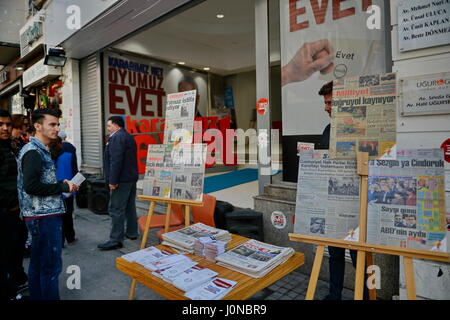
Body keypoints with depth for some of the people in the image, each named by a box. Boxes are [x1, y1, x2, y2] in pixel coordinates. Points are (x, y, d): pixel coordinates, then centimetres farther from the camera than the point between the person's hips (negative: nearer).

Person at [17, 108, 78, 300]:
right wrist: (62, 187, -15)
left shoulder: (40, 150, 15)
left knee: (38, 262, 18)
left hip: (43, 215, 10)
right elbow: (31, 186, -24)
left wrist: (62, 184, 4)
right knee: (51, 265, -2)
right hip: (44, 216, -10)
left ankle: (37, 296, 31)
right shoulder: (33, 151, -15)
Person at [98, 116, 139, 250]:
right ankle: (132, 233, 26)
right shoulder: (129, 137, 18)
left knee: (116, 209, -6)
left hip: (121, 180, -10)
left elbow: (115, 161, -22)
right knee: (130, 207, 16)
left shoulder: (116, 138, -13)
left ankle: (116, 240, -2)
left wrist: (113, 181, -21)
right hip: (131, 178, 10)